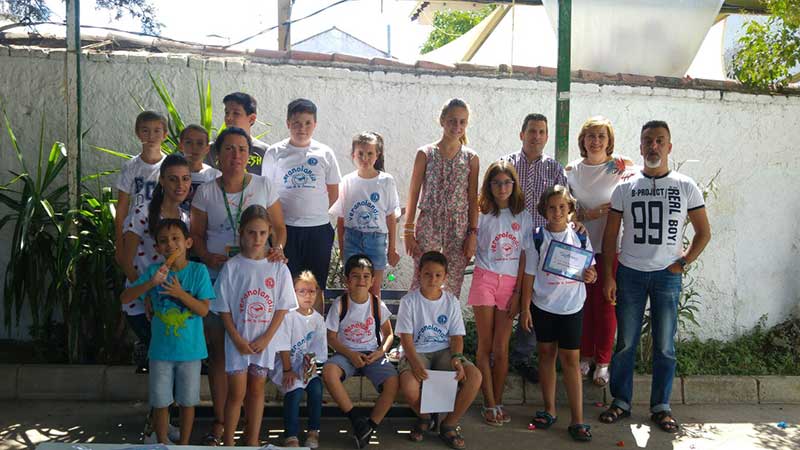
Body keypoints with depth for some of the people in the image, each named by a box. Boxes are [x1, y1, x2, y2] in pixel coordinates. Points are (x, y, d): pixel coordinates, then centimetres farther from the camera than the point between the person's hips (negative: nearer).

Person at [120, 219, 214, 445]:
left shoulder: (198, 271, -9)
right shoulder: (153, 271, -4)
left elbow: (204, 310, -11)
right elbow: (124, 298, -9)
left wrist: (181, 293, -25)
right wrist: (150, 283, -23)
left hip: (190, 349, -1)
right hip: (161, 349, 1)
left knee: (187, 401, 13)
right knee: (160, 402, 12)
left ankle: (184, 444, 30)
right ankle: (163, 444, 29)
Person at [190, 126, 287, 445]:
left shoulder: (264, 186, 4)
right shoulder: (205, 192, 5)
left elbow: (278, 226, 8)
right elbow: (196, 233, 7)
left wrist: (277, 248, -13)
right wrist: (207, 257, -12)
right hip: (216, 277, 1)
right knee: (218, 350, 3)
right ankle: (219, 422, 15)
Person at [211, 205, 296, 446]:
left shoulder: (278, 267, -3)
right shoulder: (231, 267, -6)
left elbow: (282, 308, -2)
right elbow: (224, 309, -4)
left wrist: (265, 339, -9)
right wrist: (237, 339, -11)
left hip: (265, 340, 1)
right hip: (237, 340, -1)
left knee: (256, 390, 12)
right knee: (237, 393, 2)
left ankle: (253, 440, 24)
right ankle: (228, 441, 15)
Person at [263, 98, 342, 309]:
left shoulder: (324, 153, 3)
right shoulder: (274, 153, 2)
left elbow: (333, 194, 9)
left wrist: (314, 212, 4)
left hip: (319, 228, 1)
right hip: (285, 228, -1)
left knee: (316, 288, 9)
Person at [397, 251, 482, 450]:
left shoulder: (452, 301, 4)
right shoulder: (409, 301, -4)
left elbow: (457, 336, 2)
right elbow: (406, 337, -9)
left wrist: (456, 358, -19)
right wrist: (415, 363, -25)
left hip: (444, 351, 3)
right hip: (416, 352, -3)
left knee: (474, 376, -25)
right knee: (409, 387, -34)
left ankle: (449, 424, -3)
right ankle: (424, 418, 4)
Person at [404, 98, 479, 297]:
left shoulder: (471, 158, 4)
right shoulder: (425, 154, 0)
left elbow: (473, 199, 5)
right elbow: (413, 193, 2)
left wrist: (473, 234, 0)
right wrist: (408, 231, 0)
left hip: (459, 229, 1)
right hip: (428, 226, -1)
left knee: (453, 286, 6)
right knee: (421, 283, -1)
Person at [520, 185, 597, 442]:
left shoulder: (580, 237, -1)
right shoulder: (538, 238, -3)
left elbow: (590, 272, 6)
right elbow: (529, 274, 0)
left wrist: (591, 276, -18)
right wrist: (525, 308, -1)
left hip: (572, 307, -1)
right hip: (543, 305, 1)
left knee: (570, 359, 0)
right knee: (547, 354, 11)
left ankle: (577, 420, 4)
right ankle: (549, 410, 24)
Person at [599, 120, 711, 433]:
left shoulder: (686, 187, 2)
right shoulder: (625, 188, 3)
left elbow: (704, 232, 8)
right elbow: (610, 236, 5)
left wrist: (683, 262, -3)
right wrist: (608, 276, -1)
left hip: (667, 275, 0)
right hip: (630, 273, 0)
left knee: (665, 345, 5)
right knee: (625, 343, 5)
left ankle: (661, 407, 17)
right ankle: (621, 401, 18)